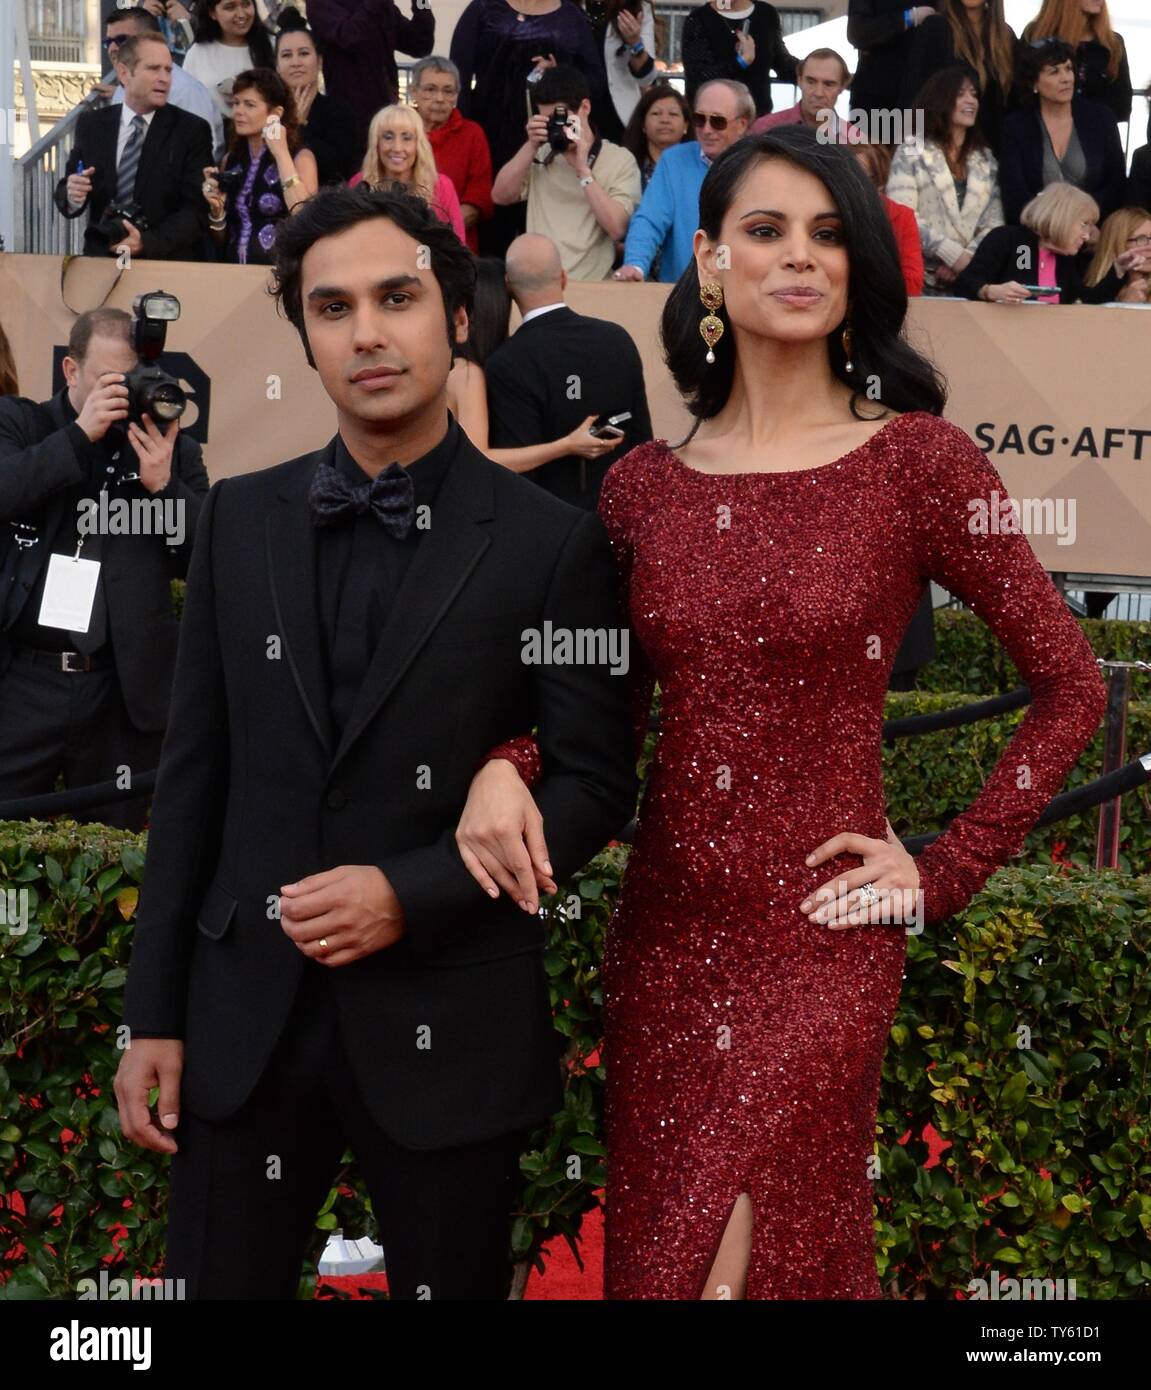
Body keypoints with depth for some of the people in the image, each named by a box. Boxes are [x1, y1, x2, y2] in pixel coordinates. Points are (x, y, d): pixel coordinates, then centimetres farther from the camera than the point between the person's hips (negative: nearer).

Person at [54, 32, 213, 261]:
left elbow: (197, 210, -6)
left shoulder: (193, 130, 1)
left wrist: (147, 243, -20)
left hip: (168, 263, -2)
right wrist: (72, 195, -11)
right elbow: (65, 198, 12)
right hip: (101, 258, 2)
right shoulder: (91, 125, 9)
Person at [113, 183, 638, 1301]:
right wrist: (155, 1011, 4)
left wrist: (412, 894, -16)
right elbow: (193, 769, 6)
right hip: (245, 1017, 3)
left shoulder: (549, 541, -5)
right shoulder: (242, 517, 5)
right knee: (218, 1282, 10)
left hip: (449, 1028, -2)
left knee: (449, 1283, 11)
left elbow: (593, 783, -4)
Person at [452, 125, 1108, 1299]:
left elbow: (1070, 686, -2)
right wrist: (505, 764, -10)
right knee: (643, 1250, 14)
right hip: (661, 933, 4)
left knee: (748, 1257, -3)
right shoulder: (642, 486, 4)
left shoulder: (918, 459, -7)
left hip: (818, 940, -4)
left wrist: (946, 872, -6)